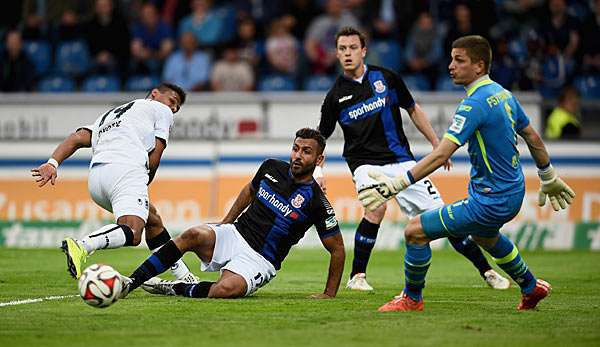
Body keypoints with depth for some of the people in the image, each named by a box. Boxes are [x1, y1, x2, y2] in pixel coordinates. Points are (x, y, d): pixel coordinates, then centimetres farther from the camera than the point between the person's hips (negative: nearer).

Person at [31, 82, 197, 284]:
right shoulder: (161, 110, 23)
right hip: (125, 169, -8)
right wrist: (142, 186, 24)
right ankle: (81, 246, -49)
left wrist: (53, 163, 6)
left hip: (95, 179, 8)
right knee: (132, 234, -25)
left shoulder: (110, 115, 38)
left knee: (152, 220, 25)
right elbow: (154, 158, 11)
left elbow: (78, 138, 20)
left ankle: (184, 277, 23)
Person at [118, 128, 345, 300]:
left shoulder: (316, 202, -11)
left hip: (259, 259, -4)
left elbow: (337, 249, -3)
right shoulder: (272, 168, 2)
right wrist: (225, 223, 17)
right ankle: (130, 283, -27)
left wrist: (329, 295, -4)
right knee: (195, 235, -29)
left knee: (227, 288, -37)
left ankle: (176, 289, -11)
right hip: (236, 234, 4)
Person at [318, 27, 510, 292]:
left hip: (401, 160, 2)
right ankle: (357, 276, -16)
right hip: (365, 162, -2)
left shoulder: (385, 78, 2)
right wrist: (317, 171, -7)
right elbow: (320, 138, 8)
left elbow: (412, 110, 15)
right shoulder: (335, 96, -1)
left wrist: (436, 144, 13)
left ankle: (486, 270, 7)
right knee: (376, 208, -31)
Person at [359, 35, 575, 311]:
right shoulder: (503, 94, 5)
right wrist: (549, 178, 30)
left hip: (490, 201, -10)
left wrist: (396, 184, -34)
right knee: (485, 237, 40)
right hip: (513, 194, 10)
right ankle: (531, 288, 54)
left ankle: (412, 298, 11)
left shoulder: (475, 104, -23)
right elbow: (533, 138, 16)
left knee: (415, 231, -7)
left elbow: (440, 156, -31)